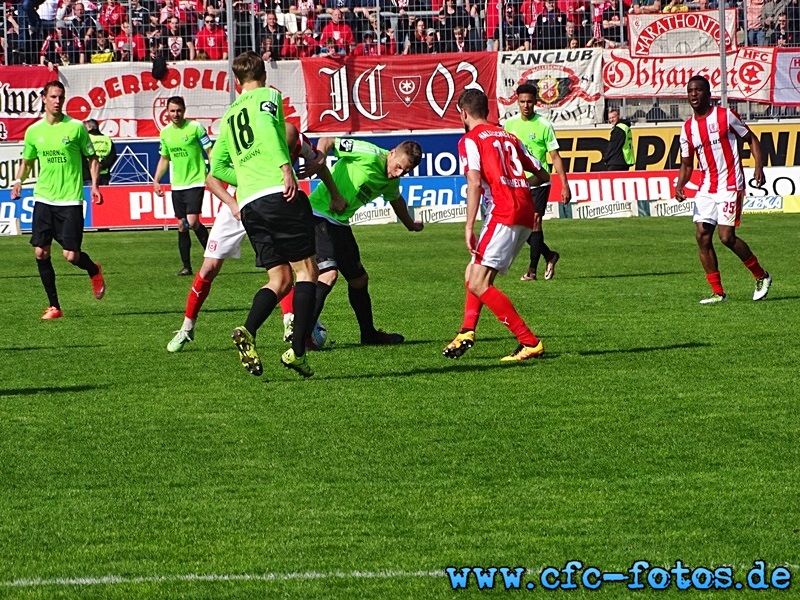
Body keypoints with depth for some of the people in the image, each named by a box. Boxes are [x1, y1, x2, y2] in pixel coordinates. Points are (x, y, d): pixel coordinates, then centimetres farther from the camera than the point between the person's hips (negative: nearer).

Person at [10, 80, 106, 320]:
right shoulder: (34, 131, 5)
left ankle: (94, 271, 29)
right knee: (40, 253, -3)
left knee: (71, 255, -7)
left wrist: (94, 185, -6)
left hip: (70, 200, -3)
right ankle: (54, 306, 8)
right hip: (43, 199, 3)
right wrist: (19, 180, 1)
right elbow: (27, 161, 19)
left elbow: (92, 158, 6)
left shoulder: (76, 127, -3)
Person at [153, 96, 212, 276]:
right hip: (177, 185, 6)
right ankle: (186, 266, 11)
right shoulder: (165, 132, 9)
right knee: (181, 226, 5)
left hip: (195, 182, -6)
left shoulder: (195, 127, -8)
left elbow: (210, 151, -6)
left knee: (192, 222, -17)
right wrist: (156, 180, 12)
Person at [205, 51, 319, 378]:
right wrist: (285, 168, -24)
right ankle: (298, 350, -9)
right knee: (307, 271, 1)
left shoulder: (229, 115, 24)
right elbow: (266, 126, -16)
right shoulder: (267, 96, 7)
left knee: (280, 279, 9)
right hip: (280, 195, -6)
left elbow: (216, 170, 23)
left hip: (249, 205, 6)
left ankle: (248, 331, -18)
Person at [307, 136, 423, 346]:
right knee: (329, 273, -24)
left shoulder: (391, 181, 9)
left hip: (340, 223, 9)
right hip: (319, 216, -9)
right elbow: (327, 141, -17)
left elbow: (396, 199, 33)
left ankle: (369, 334, 34)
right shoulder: (370, 154, -18)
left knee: (359, 279, 17)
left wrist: (410, 224, 47)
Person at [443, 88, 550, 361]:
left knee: (478, 284, -9)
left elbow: (474, 182, -14)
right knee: (474, 274, 20)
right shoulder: (508, 137, 21)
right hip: (526, 213, 9)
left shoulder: (470, 140, 1)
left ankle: (531, 343, -13)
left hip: (503, 213, -9)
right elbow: (543, 175, 25)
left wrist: (469, 228, -18)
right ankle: (467, 331, 5)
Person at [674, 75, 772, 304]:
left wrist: (759, 167, -13)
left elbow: (751, 140, 1)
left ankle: (761, 276, 8)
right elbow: (686, 165, 16)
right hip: (706, 188, 6)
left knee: (727, 236, -13)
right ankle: (718, 292, 3)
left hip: (729, 185, -6)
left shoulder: (725, 116, -5)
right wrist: (679, 186, -3)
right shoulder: (688, 128, 9)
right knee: (702, 236, -4)